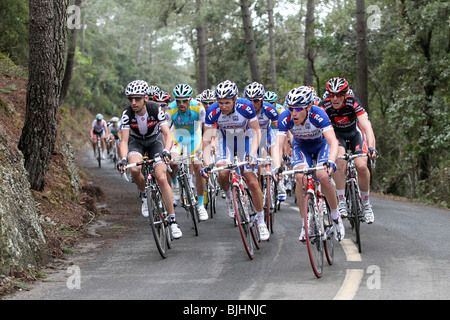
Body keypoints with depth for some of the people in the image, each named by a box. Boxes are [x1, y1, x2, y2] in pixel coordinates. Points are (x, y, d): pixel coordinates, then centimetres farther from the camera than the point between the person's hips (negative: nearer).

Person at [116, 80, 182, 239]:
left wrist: (166, 151, -52)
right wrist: (123, 159, -45)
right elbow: (124, 140, -26)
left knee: (162, 178, -18)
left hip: (155, 140, -1)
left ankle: (173, 221, -11)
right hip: (136, 142, 1)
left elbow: (167, 134, -32)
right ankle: (144, 195, -1)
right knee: (135, 169, -32)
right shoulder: (127, 113, -25)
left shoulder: (156, 109, -27)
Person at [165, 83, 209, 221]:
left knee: (198, 168, -12)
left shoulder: (198, 107, -27)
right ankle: (174, 183, 9)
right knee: (172, 163, -26)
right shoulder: (171, 110, -26)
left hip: (194, 135, 0)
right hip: (177, 135, 0)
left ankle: (200, 205, 1)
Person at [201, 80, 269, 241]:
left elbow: (256, 131, -20)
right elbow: (206, 140, -22)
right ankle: (229, 196, 12)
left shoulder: (246, 106, -30)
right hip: (226, 140, 1)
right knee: (223, 173, -23)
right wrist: (206, 164, -33)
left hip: (245, 139, -1)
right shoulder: (212, 111, -27)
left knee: (251, 180, -10)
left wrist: (252, 154, -34)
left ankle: (261, 220, 4)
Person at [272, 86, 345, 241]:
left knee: (323, 177, -25)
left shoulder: (318, 115, -37)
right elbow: (278, 146, -35)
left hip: (321, 145, -2)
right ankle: (305, 224, -10)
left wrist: (331, 162, -62)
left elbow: (333, 142, -44)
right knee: (300, 178, -23)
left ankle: (336, 217, -1)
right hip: (301, 147, 2)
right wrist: (277, 167, -53)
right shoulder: (285, 118, -31)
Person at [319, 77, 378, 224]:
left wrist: (371, 147, -55)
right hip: (337, 133, 0)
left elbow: (366, 125, -40)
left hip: (355, 131, 0)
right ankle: (341, 203, -20)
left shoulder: (353, 102, -32)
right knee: (339, 161, -29)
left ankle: (366, 204, 2)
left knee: (361, 166, -19)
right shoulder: (324, 106, -28)